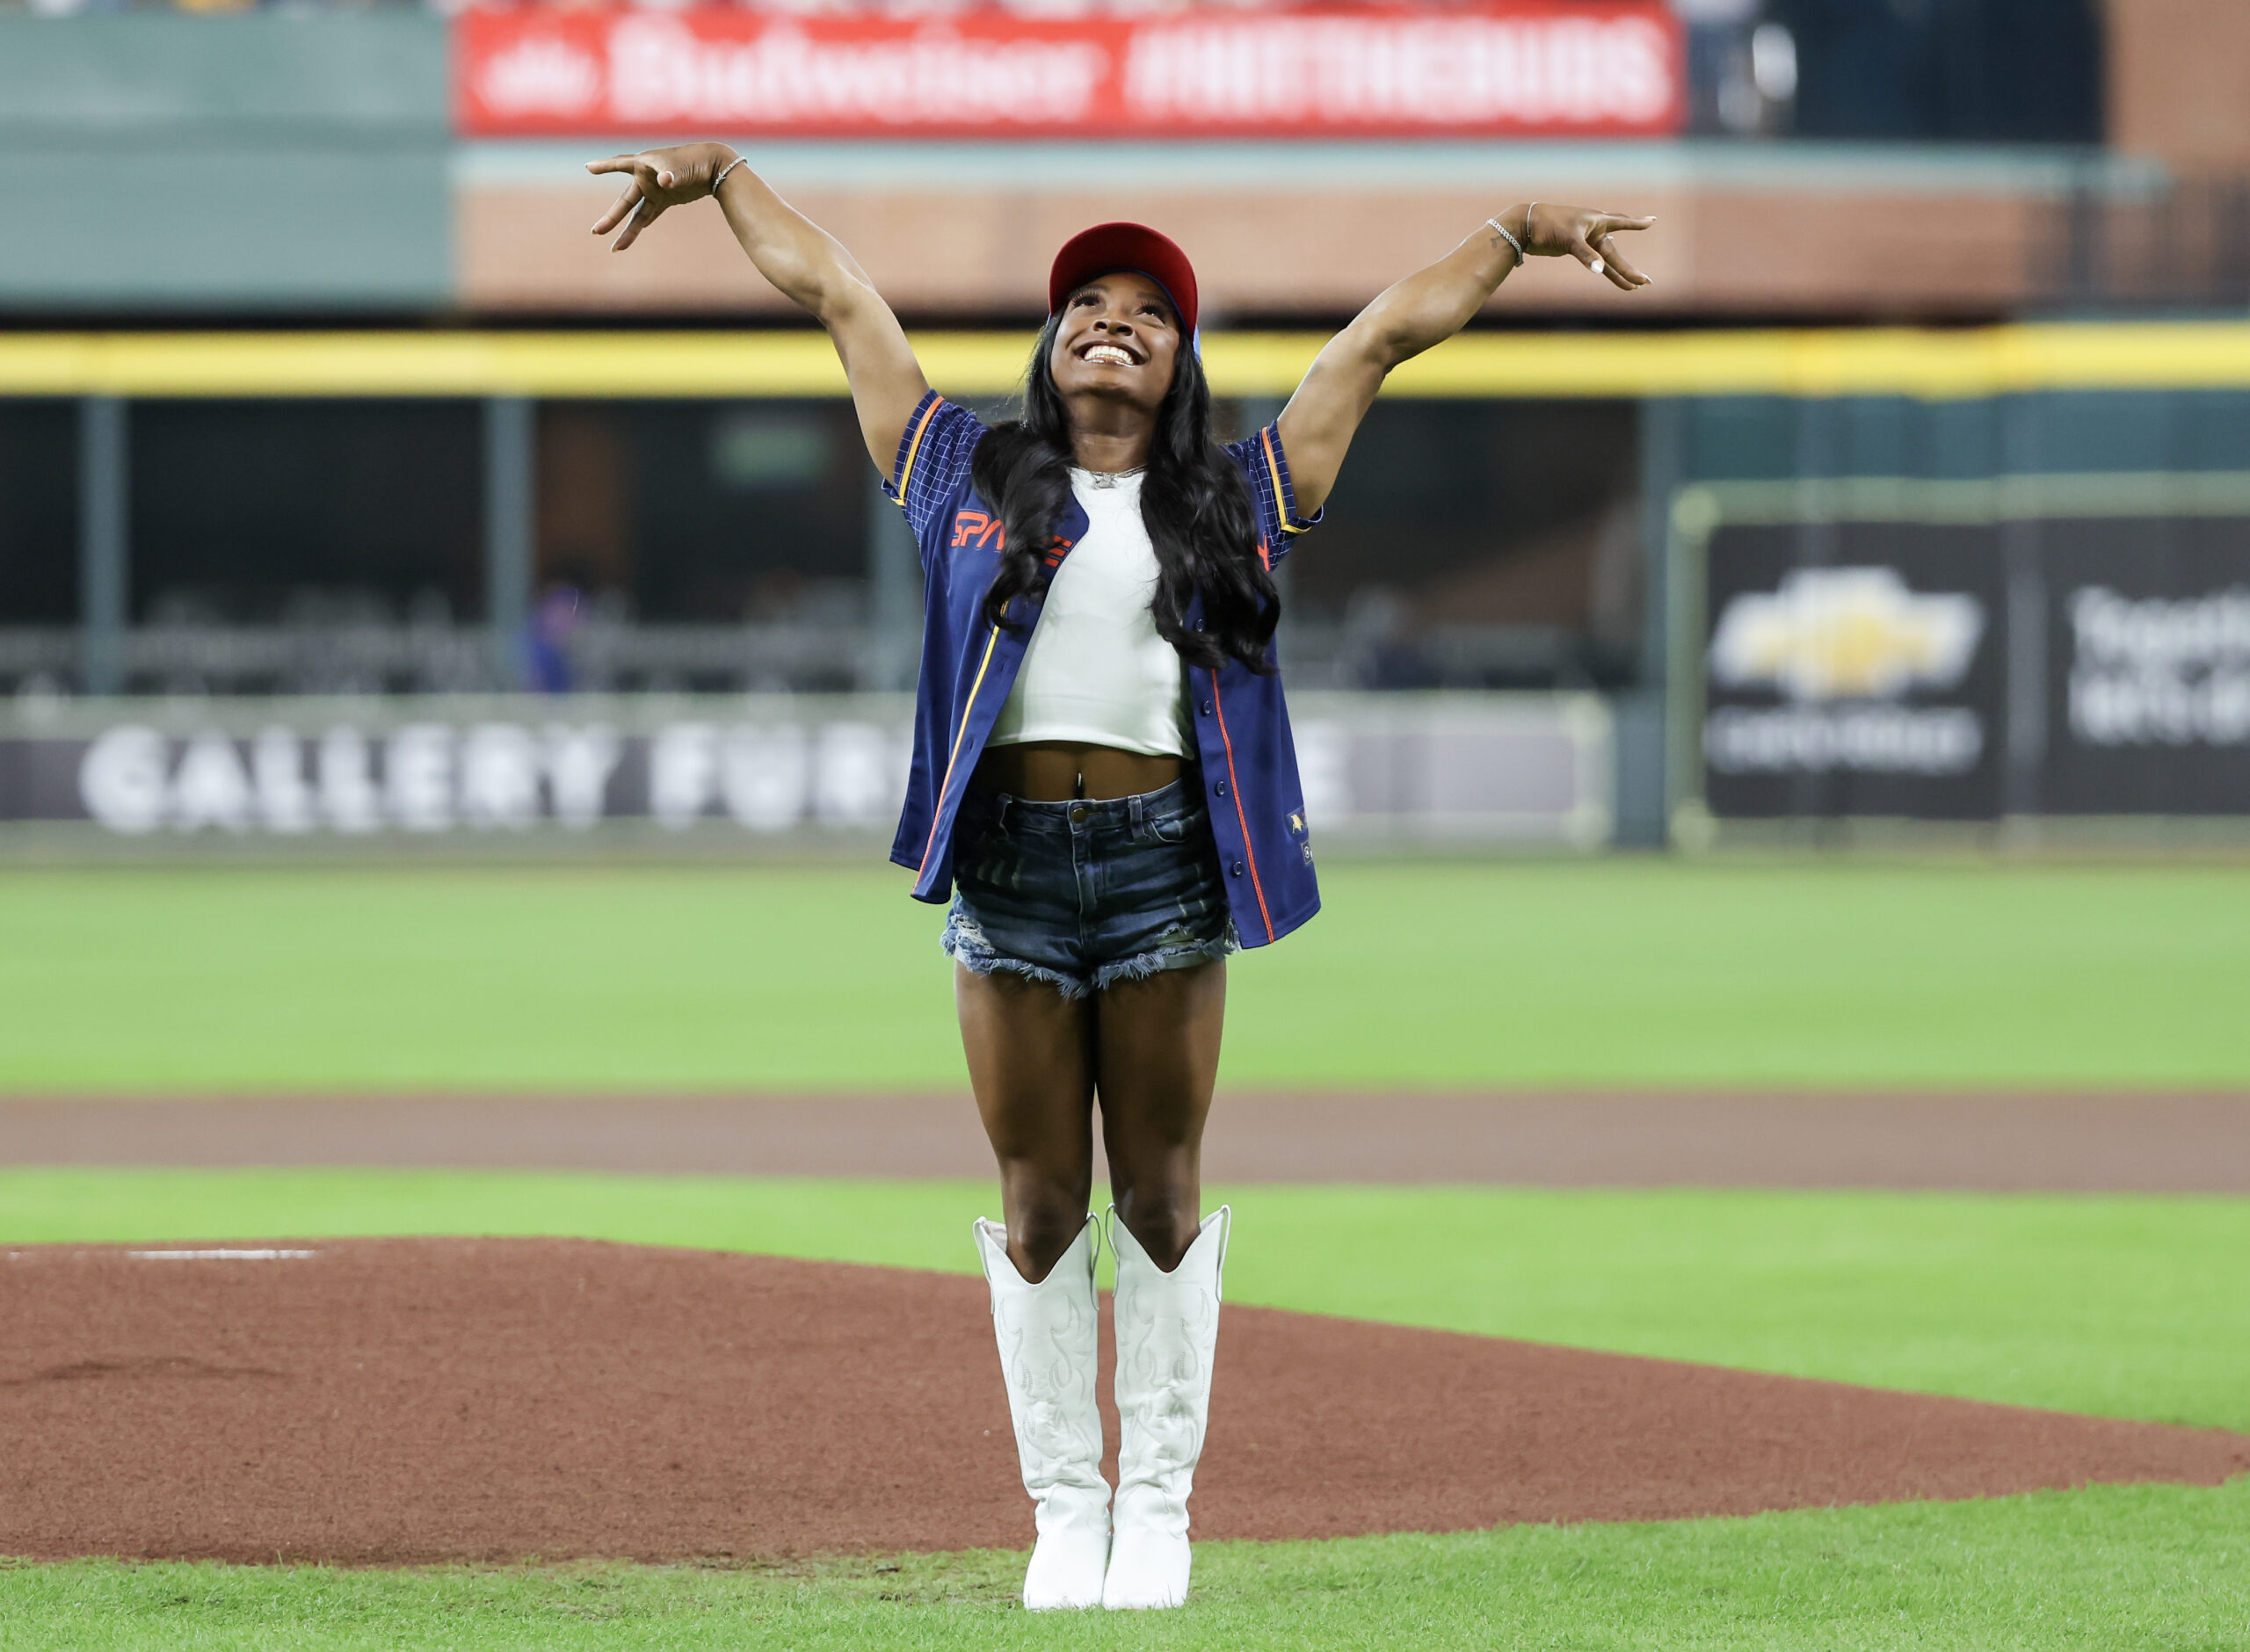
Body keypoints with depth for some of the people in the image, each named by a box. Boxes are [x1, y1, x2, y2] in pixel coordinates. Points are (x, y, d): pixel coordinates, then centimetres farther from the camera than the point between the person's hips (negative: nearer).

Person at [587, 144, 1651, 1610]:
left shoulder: (1239, 499, 13)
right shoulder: (965, 475, 13)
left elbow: (1387, 334, 16)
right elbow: (836, 291, 17)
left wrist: (1518, 233, 14)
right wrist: (720, 170, 21)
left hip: (1167, 856, 0)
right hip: (1008, 857, 0)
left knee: (1160, 1191, 3)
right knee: (1041, 1200, 3)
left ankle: (1157, 1501, 10)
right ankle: (1063, 1506, 10)